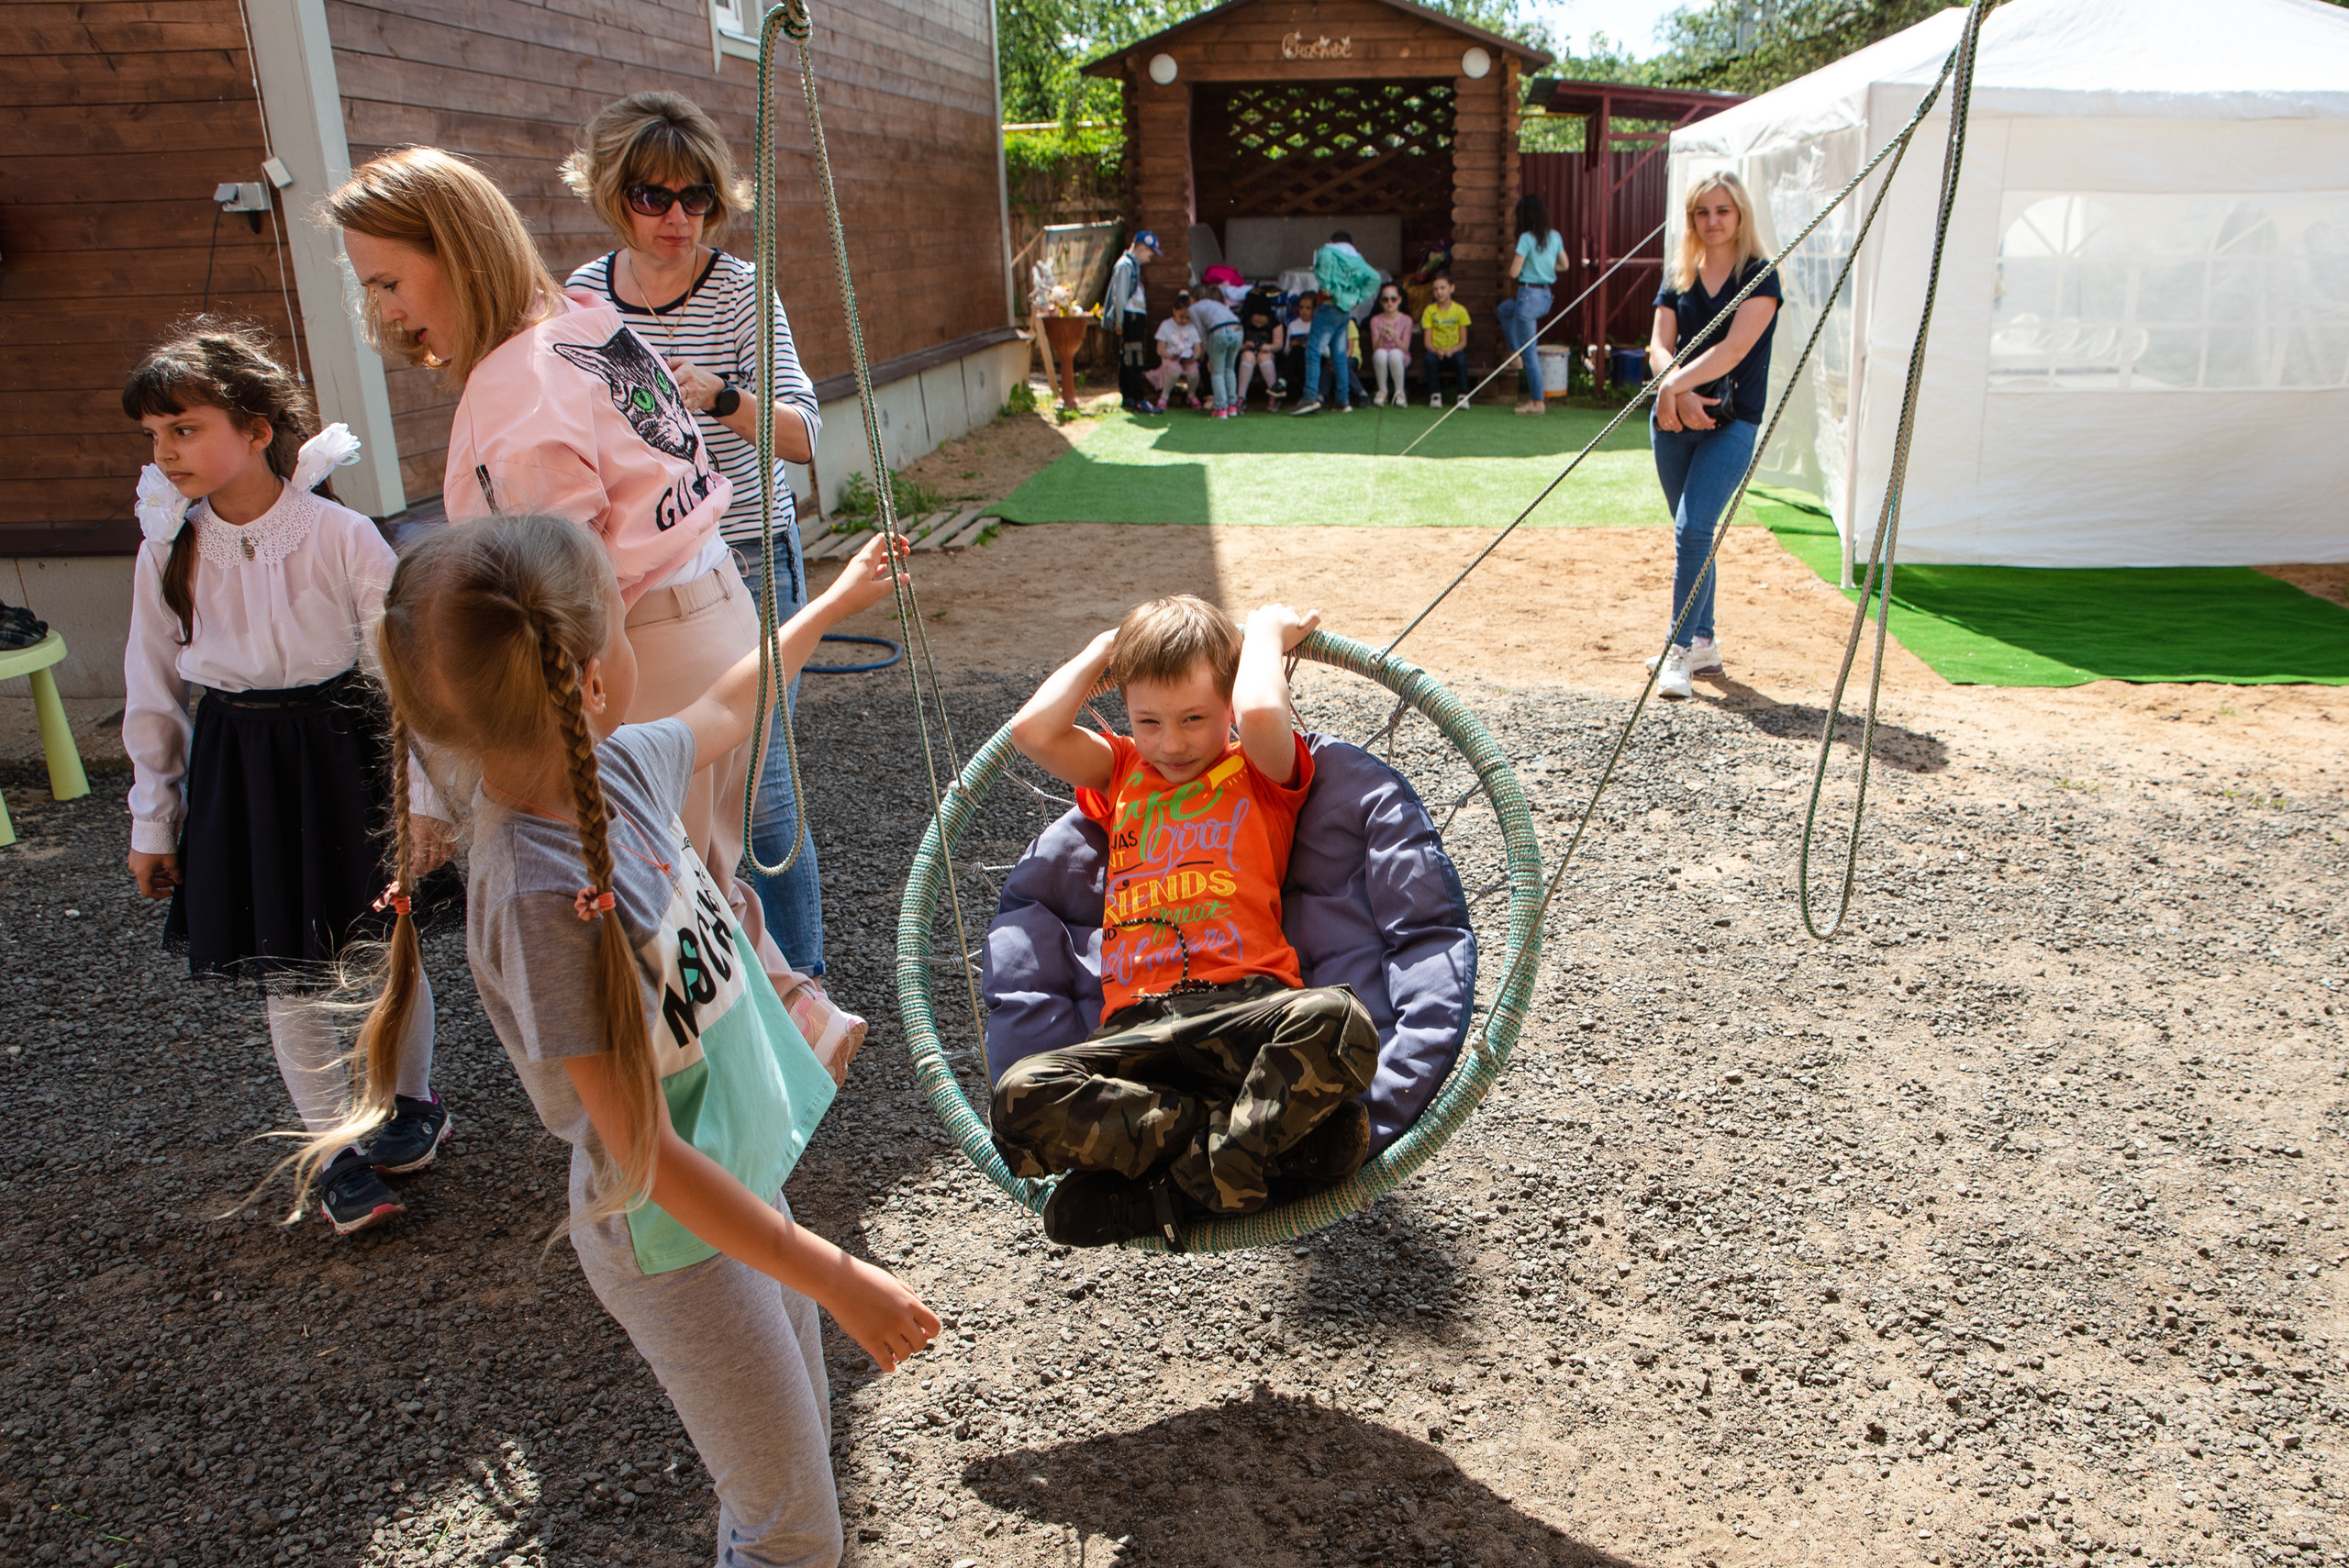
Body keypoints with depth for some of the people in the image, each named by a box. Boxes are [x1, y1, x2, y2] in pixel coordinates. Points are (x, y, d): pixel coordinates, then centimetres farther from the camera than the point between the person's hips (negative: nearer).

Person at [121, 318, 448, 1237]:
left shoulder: (340, 537, -14)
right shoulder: (168, 555, -3)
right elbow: (152, 694, 7)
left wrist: (419, 783, -8)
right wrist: (152, 821, 10)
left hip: (340, 748, -2)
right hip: (235, 766, 3)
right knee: (288, 972, 7)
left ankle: (411, 1102, 36)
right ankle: (339, 1151, 23)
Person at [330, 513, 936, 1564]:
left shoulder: (613, 766, -9)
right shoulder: (542, 896, -33)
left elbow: (726, 709, 16)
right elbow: (649, 1156, -28)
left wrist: (828, 605, 29)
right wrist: (836, 1279, -23)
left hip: (744, 1178, 8)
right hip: (677, 1240, -8)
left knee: (799, 1445, 25)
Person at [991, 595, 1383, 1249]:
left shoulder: (1261, 773, 16)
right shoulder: (1121, 774, 27)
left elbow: (1259, 715, -9)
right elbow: (1033, 731, 9)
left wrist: (1266, 631, 11)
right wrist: (1099, 651, 22)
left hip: (1244, 1005, -3)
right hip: (1135, 1029, 3)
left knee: (1336, 1019, -38)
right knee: (1021, 1098, -28)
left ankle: (1185, 1181, -25)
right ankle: (1278, 1136, -23)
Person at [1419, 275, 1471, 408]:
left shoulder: (1460, 310, 3)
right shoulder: (1429, 310, 5)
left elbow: (1463, 341, 1)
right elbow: (1427, 342, 0)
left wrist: (1452, 350, -20)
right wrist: (1436, 351, -22)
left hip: (1453, 353, -1)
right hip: (1436, 353, 1)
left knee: (1461, 358, -35)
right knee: (1429, 358, -34)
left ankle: (1462, 395, -21)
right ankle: (1435, 394, -18)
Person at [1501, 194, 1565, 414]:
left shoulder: (1526, 238, -15)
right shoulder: (1555, 236, 5)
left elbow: (1514, 272, -15)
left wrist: (1512, 261, 6)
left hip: (1528, 295, -8)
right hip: (1546, 296, 8)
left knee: (1529, 351, -1)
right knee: (1505, 308, 33)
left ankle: (1537, 402, 1)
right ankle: (1516, 354, 26)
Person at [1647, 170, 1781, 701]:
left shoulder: (1760, 275, -2)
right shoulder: (1677, 275, 11)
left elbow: (1735, 348, -14)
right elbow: (1660, 348, 1)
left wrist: (1675, 385, -22)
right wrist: (1682, 395, -17)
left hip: (1731, 422, -5)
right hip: (1673, 419, 5)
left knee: (1694, 528, -18)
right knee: (1690, 533, 11)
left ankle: (1680, 651, -14)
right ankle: (1704, 642, 23)